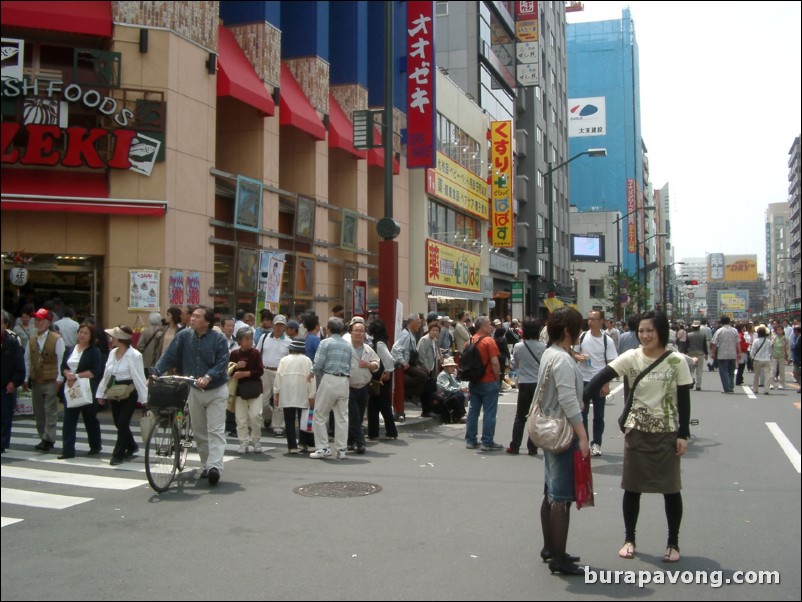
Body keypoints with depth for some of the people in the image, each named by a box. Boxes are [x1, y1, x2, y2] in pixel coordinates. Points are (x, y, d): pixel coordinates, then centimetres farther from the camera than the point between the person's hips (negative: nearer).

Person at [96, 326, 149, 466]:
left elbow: (139, 378, -16)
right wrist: (101, 393, 14)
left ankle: (118, 454, 6)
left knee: (122, 423, -6)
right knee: (119, 422, 14)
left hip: (128, 394, -7)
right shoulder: (112, 353, 6)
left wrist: (144, 398, -17)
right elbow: (106, 374, 13)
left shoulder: (134, 355, -15)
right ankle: (132, 446, 35)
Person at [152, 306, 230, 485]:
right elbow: (169, 356, -5)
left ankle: (215, 467, -18)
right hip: (194, 391, 5)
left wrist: (208, 377, -32)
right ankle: (206, 466, 23)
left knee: (216, 430, -10)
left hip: (216, 391, -4)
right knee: (199, 431, 12)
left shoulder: (219, 339, -12)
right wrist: (155, 373, -18)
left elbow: (222, 363, -17)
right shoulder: (184, 335, -2)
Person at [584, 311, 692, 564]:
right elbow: (602, 377, -16)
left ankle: (673, 542, 24)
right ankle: (629, 539, 24)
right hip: (637, 430, 1)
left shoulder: (677, 361, -6)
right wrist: (581, 400, -30)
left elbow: (684, 400, -4)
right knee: (632, 487, 9)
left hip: (667, 432, -1)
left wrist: (683, 435, -7)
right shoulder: (631, 358, -5)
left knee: (670, 489, 7)